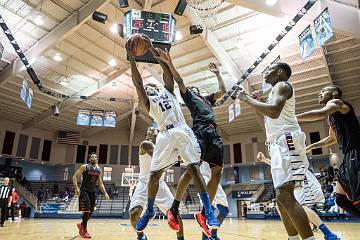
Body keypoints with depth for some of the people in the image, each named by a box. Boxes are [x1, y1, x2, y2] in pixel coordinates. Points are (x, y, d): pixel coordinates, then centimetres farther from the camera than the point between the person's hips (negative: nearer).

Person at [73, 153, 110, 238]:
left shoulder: (99, 170, 7)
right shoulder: (84, 167, -7)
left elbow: (100, 183, 13)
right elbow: (75, 176, -7)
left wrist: (105, 193, 5)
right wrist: (76, 188, -20)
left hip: (93, 192, 6)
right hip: (84, 191, -5)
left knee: (90, 212, 9)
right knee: (87, 210, -13)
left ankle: (81, 225, 34)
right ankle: (84, 230, 4)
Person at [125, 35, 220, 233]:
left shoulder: (167, 90, 24)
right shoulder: (147, 101, 17)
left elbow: (167, 70, 14)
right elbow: (137, 82, 5)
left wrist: (153, 50, 12)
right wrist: (131, 57, 1)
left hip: (183, 131, 1)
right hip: (165, 135, 0)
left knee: (194, 168, -9)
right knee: (154, 174, -2)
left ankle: (209, 211, -6)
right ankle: (149, 212, 18)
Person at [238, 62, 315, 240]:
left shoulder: (281, 86, -3)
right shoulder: (277, 91, 27)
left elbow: (274, 111, -24)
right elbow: (268, 122, 31)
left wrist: (247, 99, -14)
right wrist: (255, 104, 24)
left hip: (287, 142, -11)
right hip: (280, 145, 11)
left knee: (284, 196, -19)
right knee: (283, 197, 11)